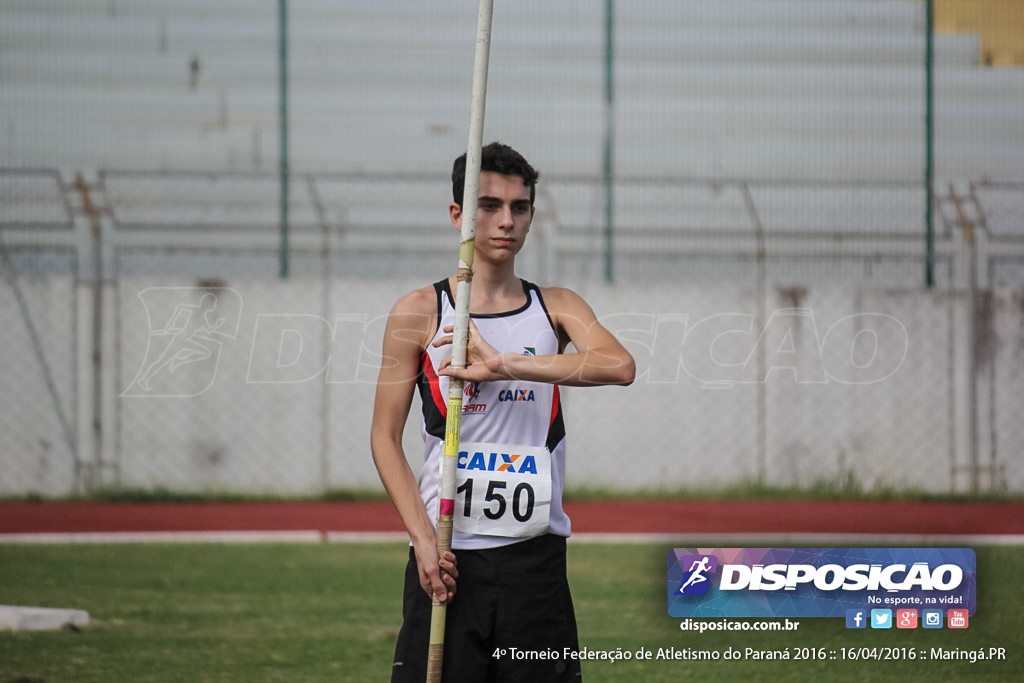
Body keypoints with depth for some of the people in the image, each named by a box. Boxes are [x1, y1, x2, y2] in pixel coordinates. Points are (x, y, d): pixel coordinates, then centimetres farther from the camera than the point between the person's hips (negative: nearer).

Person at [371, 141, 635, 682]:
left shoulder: (556, 308, 9)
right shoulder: (419, 313, 3)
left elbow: (619, 366, -11)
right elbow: (385, 438, 3)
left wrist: (505, 365, -21)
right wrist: (423, 538, -9)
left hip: (536, 556, 2)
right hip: (447, 558, -2)